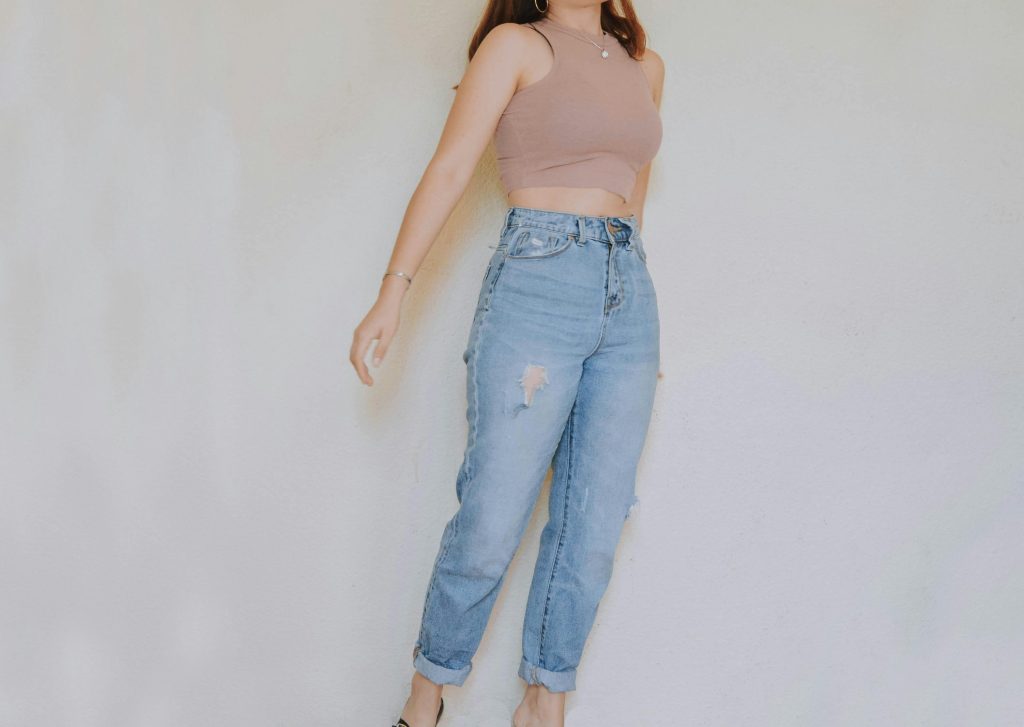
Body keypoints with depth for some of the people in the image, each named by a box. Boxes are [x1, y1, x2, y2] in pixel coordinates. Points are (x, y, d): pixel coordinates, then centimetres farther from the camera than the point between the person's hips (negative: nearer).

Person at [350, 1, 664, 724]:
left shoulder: (646, 67, 17)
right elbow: (450, 169, -8)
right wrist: (393, 293, -16)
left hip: (629, 293, 6)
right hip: (537, 288, -5)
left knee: (595, 527, 5)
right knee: (492, 522, -5)